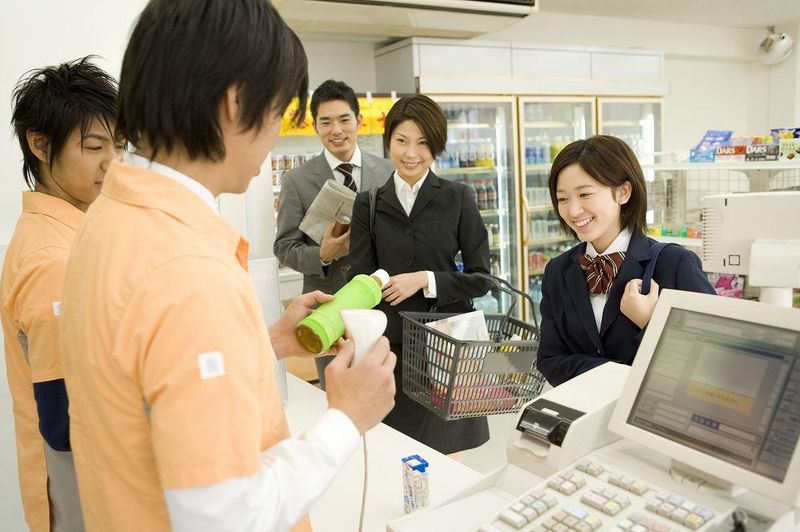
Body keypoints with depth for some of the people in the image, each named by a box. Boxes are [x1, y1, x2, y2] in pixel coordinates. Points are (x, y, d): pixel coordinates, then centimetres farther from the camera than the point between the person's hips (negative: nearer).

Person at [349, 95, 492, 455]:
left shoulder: (459, 199, 1)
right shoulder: (368, 204, 5)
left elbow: (480, 278, 0)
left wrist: (426, 280, -14)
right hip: (390, 344, 1)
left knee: (445, 455, 7)